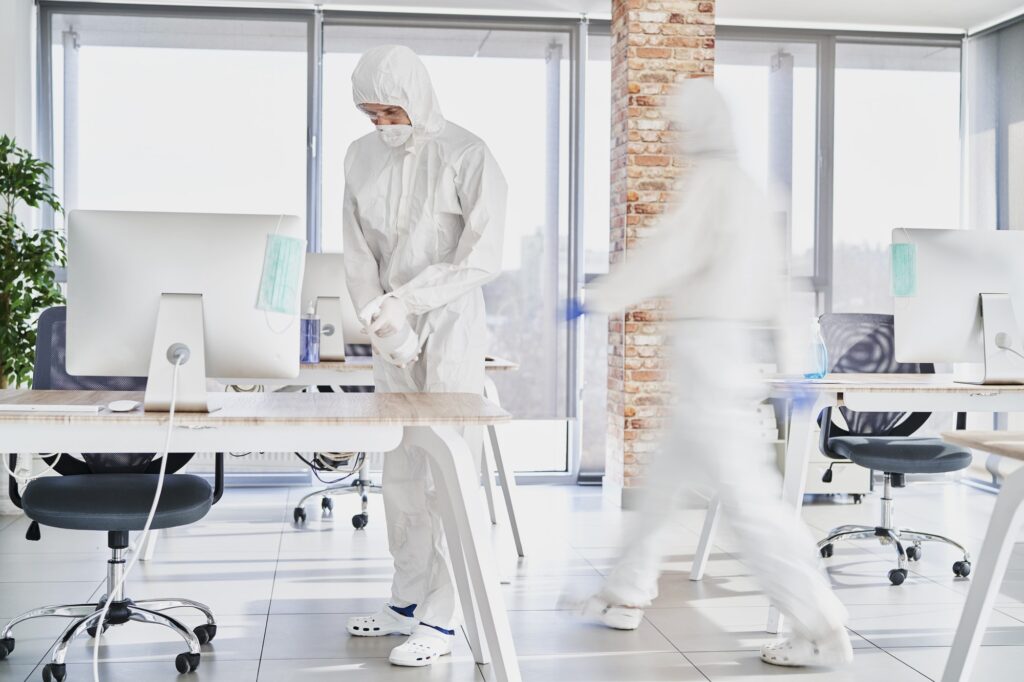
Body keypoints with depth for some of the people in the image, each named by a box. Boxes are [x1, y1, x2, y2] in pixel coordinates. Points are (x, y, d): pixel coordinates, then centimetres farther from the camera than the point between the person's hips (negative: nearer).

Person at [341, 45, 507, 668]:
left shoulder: (467, 155, -9)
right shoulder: (362, 156, 9)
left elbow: (483, 258, -13)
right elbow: (359, 250, 9)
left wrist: (407, 299, -17)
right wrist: (376, 311, -8)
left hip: (451, 326, -6)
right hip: (392, 334, 6)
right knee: (400, 471, 10)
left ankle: (442, 621, -1)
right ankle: (408, 602, 21)